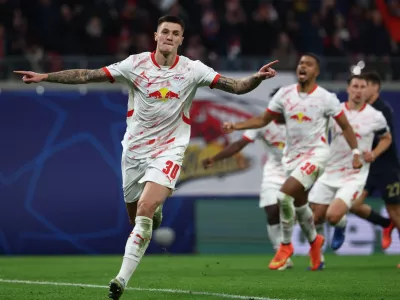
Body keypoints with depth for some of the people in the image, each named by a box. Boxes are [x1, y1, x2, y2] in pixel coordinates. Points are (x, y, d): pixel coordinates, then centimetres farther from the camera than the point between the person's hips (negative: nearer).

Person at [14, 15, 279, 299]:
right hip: (135, 150, 2)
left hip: (168, 151, -2)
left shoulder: (192, 69, -5)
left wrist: (257, 78, -28)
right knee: (136, 217, 10)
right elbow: (87, 75, -5)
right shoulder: (136, 64, -5)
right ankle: (155, 212, 49)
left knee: (145, 209, -23)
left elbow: (235, 86, -8)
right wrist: (44, 77, -10)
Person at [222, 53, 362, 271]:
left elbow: (345, 126, 1)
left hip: (315, 153, -5)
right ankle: (314, 241, 42)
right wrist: (236, 126, -4)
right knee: (299, 203, 14)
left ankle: (286, 245, -3)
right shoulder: (285, 94, 1)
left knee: (285, 195, -21)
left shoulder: (326, 98, -8)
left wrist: (355, 153, -6)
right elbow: (263, 120, 8)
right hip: (292, 155, 5)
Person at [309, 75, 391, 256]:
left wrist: (374, 154, -5)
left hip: (354, 176, -3)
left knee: (333, 216, -21)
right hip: (329, 173, 3)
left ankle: (341, 226, 16)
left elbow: (386, 138, 14)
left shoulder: (375, 117, -4)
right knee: (315, 218, 3)